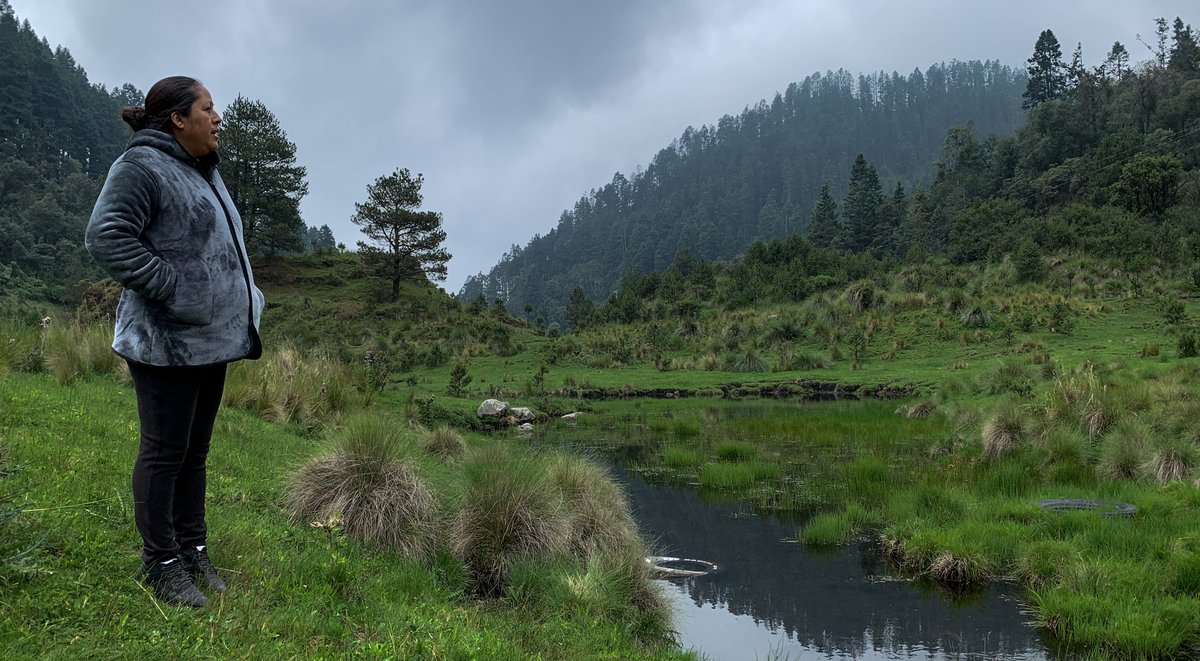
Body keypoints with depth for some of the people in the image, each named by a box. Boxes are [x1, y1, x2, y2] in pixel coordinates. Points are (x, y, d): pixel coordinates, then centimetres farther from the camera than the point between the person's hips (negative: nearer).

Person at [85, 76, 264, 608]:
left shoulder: (204, 172, 18)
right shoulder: (142, 166, -12)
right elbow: (105, 237, -21)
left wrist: (243, 302, 17)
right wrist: (169, 286, -20)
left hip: (212, 338, 9)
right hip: (166, 342, -9)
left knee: (195, 450, 15)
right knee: (165, 453, -1)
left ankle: (193, 552, 25)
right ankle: (161, 564, 9)